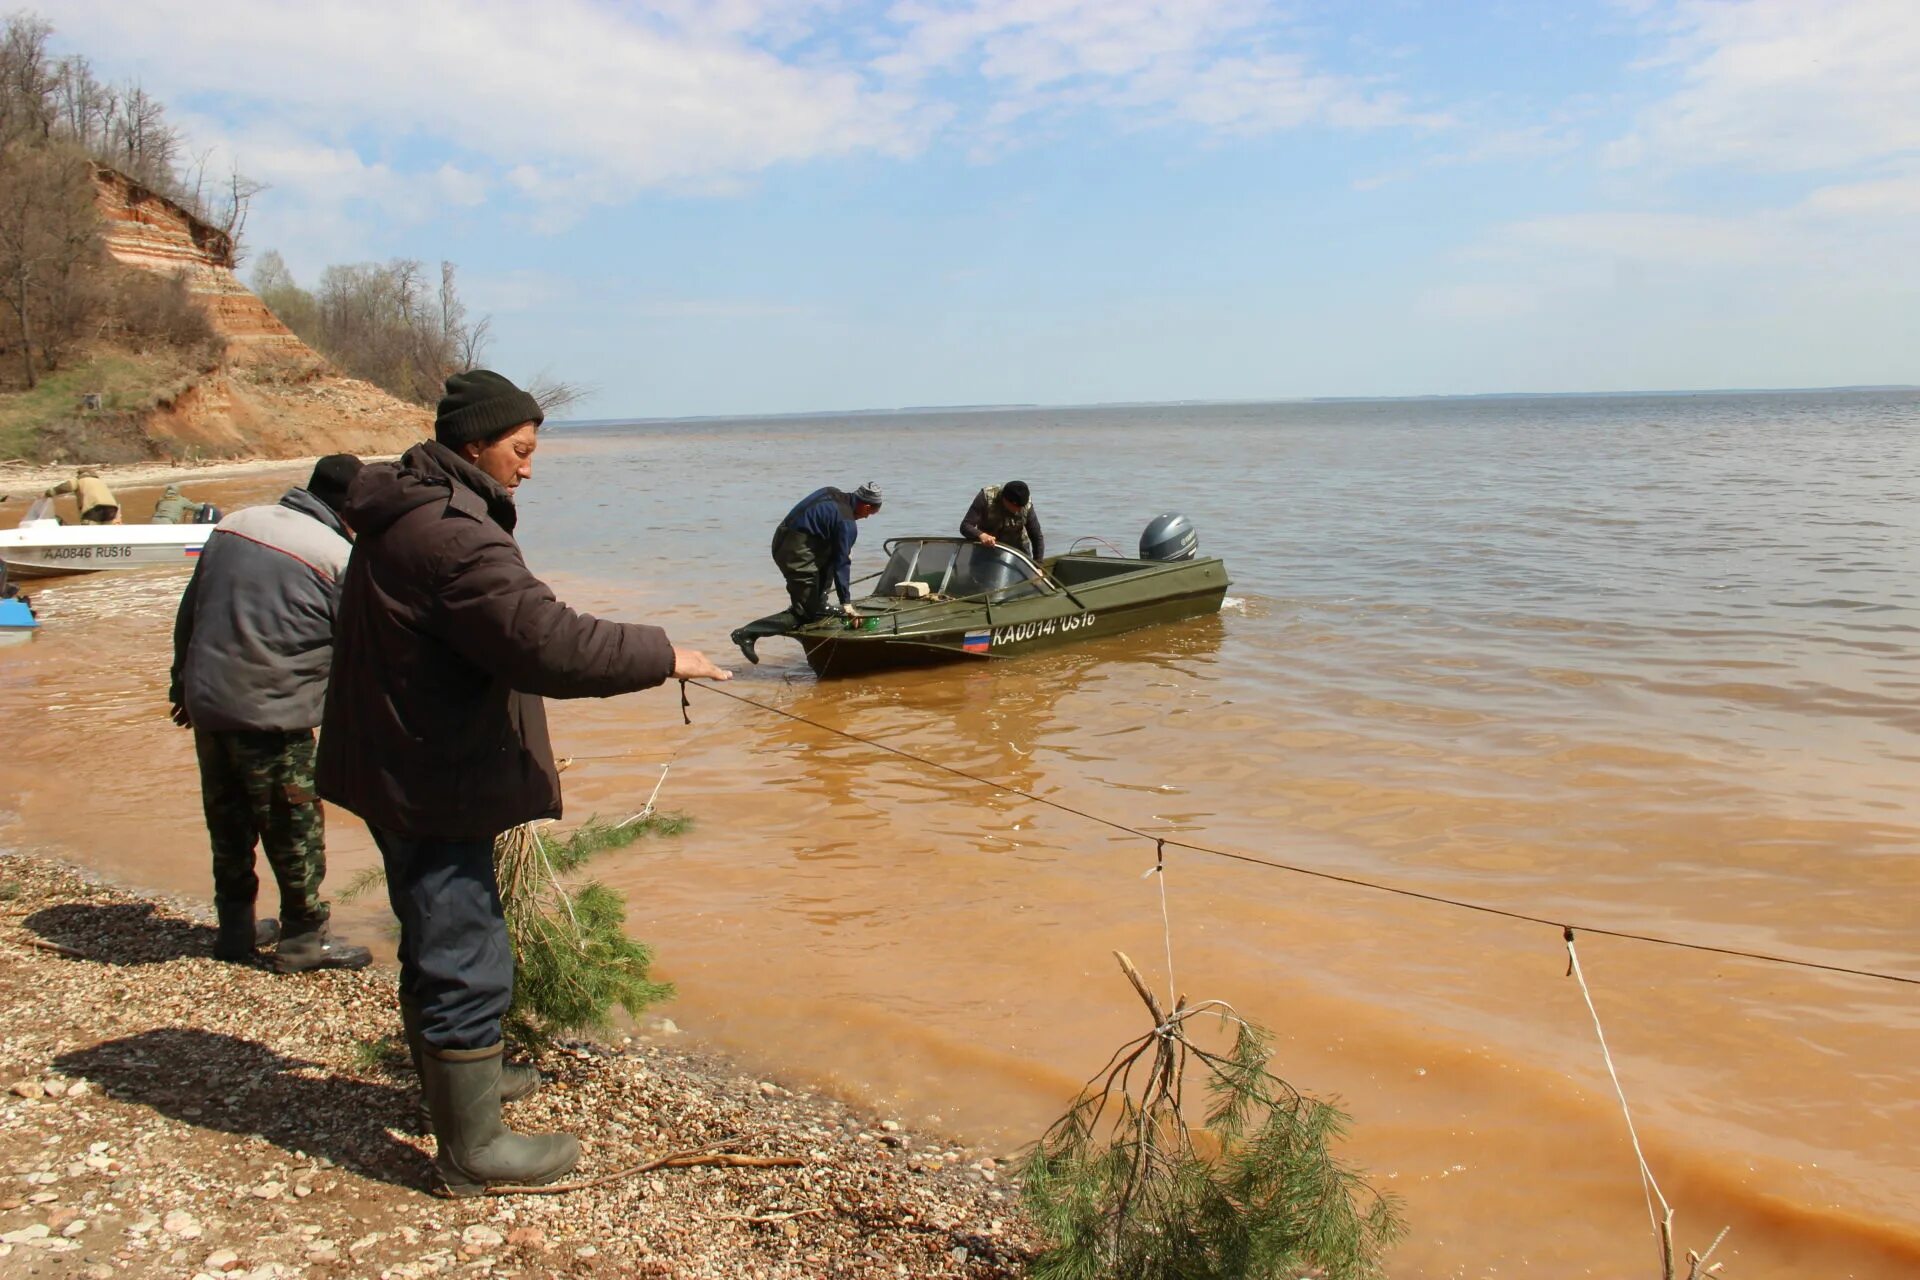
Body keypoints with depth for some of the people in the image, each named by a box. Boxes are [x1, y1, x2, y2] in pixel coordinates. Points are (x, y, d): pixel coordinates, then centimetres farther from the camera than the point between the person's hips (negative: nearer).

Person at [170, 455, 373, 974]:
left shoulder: (234, 524, 8)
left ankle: (235, 927, 29)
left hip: (206, 701, 7)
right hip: (270, 713, -7)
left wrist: (183, 683, 23)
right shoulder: (338, 557, -10)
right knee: (295, 828, 6)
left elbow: (188, 613, 13)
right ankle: (303, 939, 14)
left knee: (228, 820, 18)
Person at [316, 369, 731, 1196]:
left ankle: (458, 1076, 44)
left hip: (398, 774, 11)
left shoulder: (406, 512, 11)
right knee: (466, 965, -1)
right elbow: (547, 642, -31)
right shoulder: (452, 533, -24)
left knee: (437, 942, 25)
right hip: (432, 785, -11)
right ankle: (472, 1150, 11)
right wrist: (660, 655, -20)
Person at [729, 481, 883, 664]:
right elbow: (841, 563, -12)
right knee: (805, 613, -1)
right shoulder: (847, 524, -12)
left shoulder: (832, 493, 11)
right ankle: (748, 633, -9)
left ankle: (819, 605, 26)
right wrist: (845, 602, -6)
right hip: (797, 554, -9)